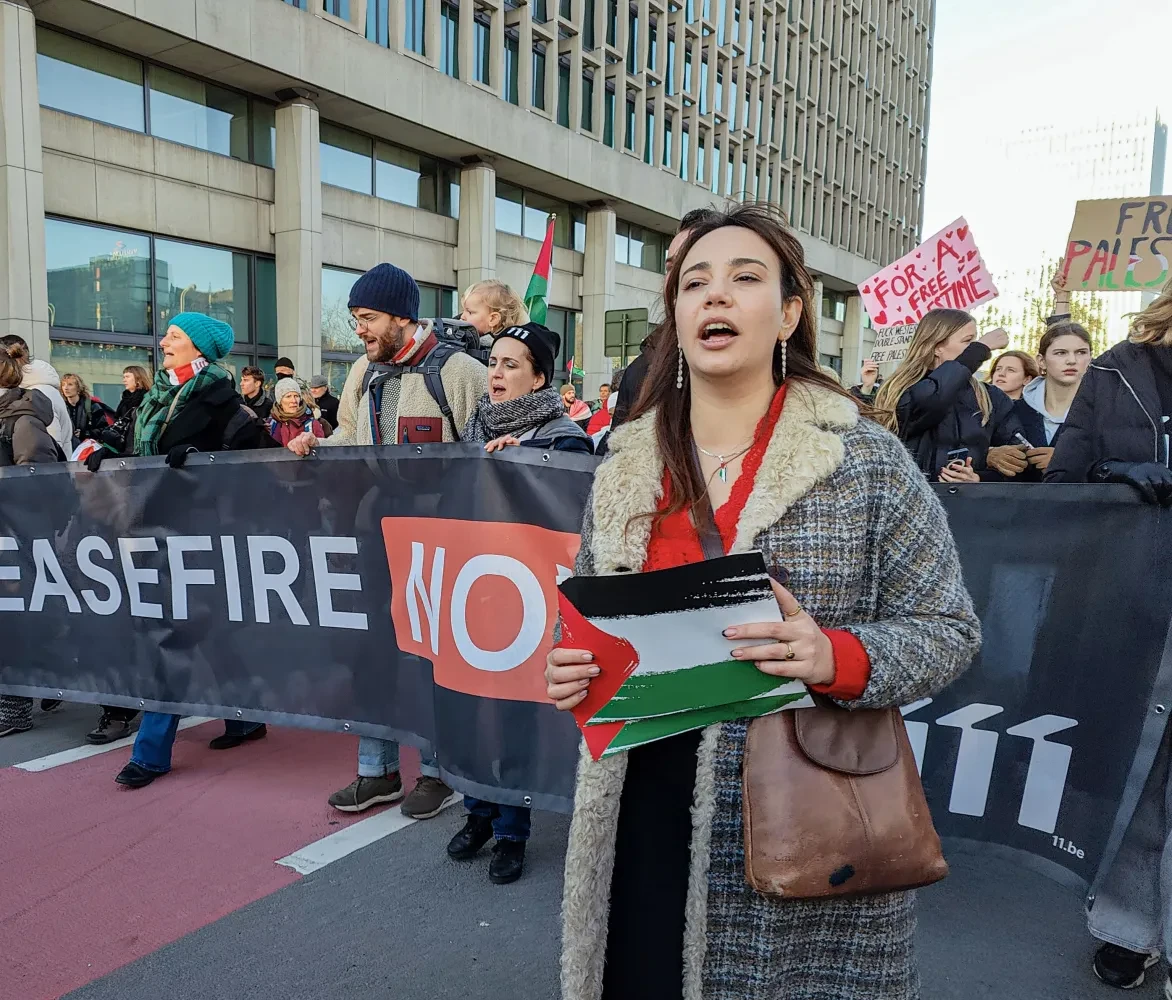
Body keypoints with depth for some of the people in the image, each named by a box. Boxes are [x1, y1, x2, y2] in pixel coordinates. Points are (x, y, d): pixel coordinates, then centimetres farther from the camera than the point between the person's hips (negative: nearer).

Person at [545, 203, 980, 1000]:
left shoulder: (866, 463, -8)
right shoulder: (624, 470, 3)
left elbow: (949, 629, -4)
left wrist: (837, 658, -22)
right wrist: (569, 668, -6)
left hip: (811, 836, -3)